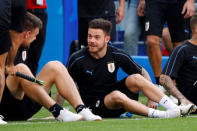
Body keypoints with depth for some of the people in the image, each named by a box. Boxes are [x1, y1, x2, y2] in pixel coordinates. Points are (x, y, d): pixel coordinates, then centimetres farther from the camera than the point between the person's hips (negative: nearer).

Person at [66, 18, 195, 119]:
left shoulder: (118, 55, -4)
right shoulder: (77, 59, -12)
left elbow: (143, 73, 3)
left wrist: (151, 97, -9)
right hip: (94, 106, -4)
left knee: (136, 78, -21)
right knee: (116, 95, -35)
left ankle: (175, 108, -31)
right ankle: (159, 115, -46)